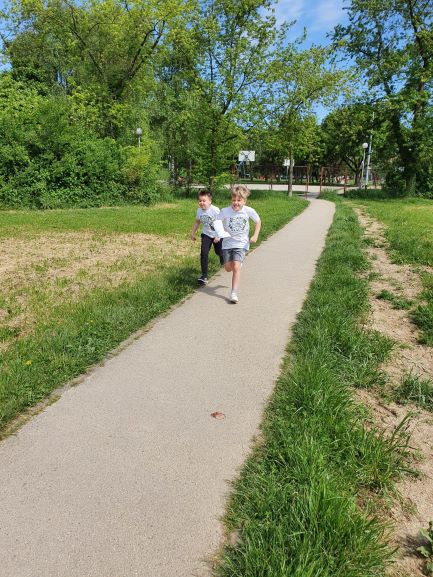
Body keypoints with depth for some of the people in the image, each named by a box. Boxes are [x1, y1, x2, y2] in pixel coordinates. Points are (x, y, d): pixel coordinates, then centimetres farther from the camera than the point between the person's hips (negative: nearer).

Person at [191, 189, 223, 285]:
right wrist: (193, 233, 12)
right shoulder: (199, 210, -7)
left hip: (217, 235, -3)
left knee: (219, 252, 14)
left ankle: (224, 263, 54)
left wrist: (218, 236, -23)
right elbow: (197, 222, 10)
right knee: (204, 253, -13)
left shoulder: (215, 210, -24)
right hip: (206, 234, 3)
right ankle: (204, 276, -11)